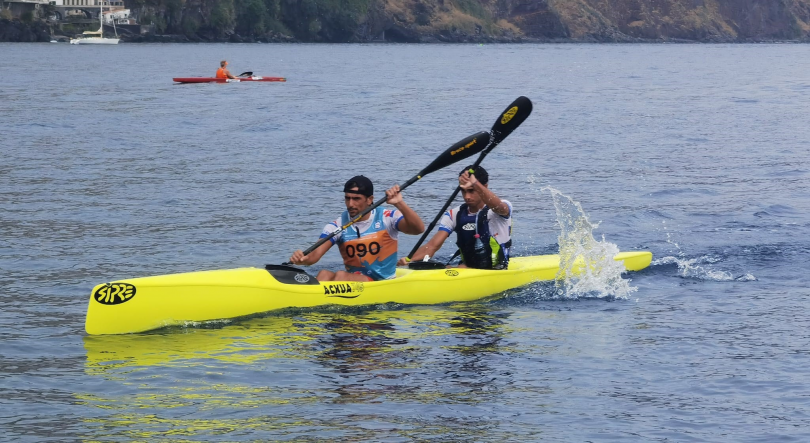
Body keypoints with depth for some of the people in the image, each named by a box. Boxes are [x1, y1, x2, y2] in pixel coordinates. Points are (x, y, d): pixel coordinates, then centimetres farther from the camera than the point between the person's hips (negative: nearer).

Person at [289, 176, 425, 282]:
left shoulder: (386, 218, -3)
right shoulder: (338, 225, 1)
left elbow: (418, 229, -18)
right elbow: (315, 254, -11)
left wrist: (399, 204, -31)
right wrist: (303, 259, -35)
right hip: (351, 279, 3)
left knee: (341, 276, -29)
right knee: (324, 274, -27)